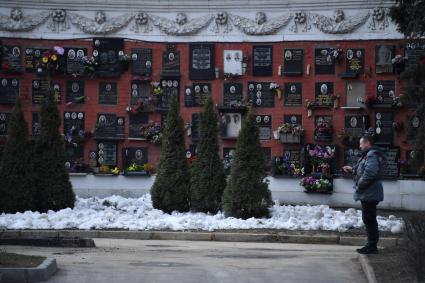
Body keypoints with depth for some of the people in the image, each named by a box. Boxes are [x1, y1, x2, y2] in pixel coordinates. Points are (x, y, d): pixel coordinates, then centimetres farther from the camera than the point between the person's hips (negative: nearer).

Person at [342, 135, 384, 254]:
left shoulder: (372, 155, -17)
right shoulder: (367, 155, 18)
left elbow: (369, 173, -30)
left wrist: (359, 185, -20)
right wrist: (352, 169, 15)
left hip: (369, 194, -11)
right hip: (367, 194, 11)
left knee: (369, 220, -6)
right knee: (369, 220, 15)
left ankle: (372, 246, -1)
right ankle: (371, 244, 22)